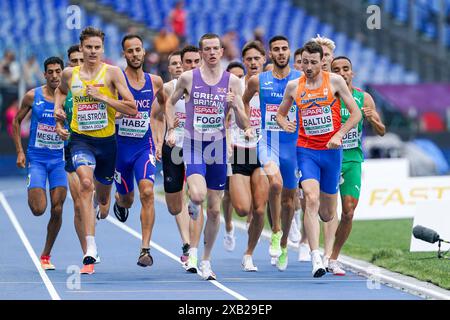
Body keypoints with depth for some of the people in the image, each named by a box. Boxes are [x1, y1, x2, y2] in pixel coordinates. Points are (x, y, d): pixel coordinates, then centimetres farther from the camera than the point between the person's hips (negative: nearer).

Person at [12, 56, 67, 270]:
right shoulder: (33, 97, -4)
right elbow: (16, 122, 8)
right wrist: (19, 151, 1)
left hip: (59, 159, 1)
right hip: (36, 158, -1)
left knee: (57, 210, -4)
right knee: (38, 209, -11)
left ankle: (46, 255, 12)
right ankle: (32, 193, 27)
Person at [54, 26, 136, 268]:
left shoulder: (112, 73, -7)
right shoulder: (70, 74, 3)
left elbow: (132, 109, -13)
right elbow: (61, 90, 29)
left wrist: (101, 97, -19)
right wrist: (58, 107, 9)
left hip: (106, 140, 0)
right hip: (80, 139, 0)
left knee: (102, 198, 16)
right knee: (86, 183, -27)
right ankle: (90, 247, -31)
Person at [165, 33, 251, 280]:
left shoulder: (232, 81, 1)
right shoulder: (188, 78, -1)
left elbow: (243, 123, 2)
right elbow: (171, 103, 14)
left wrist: (235, 105, -17)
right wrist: (171, 130, 2)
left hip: (218, 146, 2)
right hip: (193, 145, -2)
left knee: (214, 209, 6)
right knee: (198, 195, -28)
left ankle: (206, 261, 19)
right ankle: (193, 205, 10)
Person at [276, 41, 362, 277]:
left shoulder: (335, 82, -1)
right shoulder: (293, 86, 5)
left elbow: (356, 113, 1)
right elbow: (280, 113, 20)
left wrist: (339, 135, -13)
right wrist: (284, 124, -4)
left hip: (331, 151, 0)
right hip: (306, 150, 0)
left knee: (328, 214, 8)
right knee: (311, 200, -22)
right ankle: (315, 258, -26)